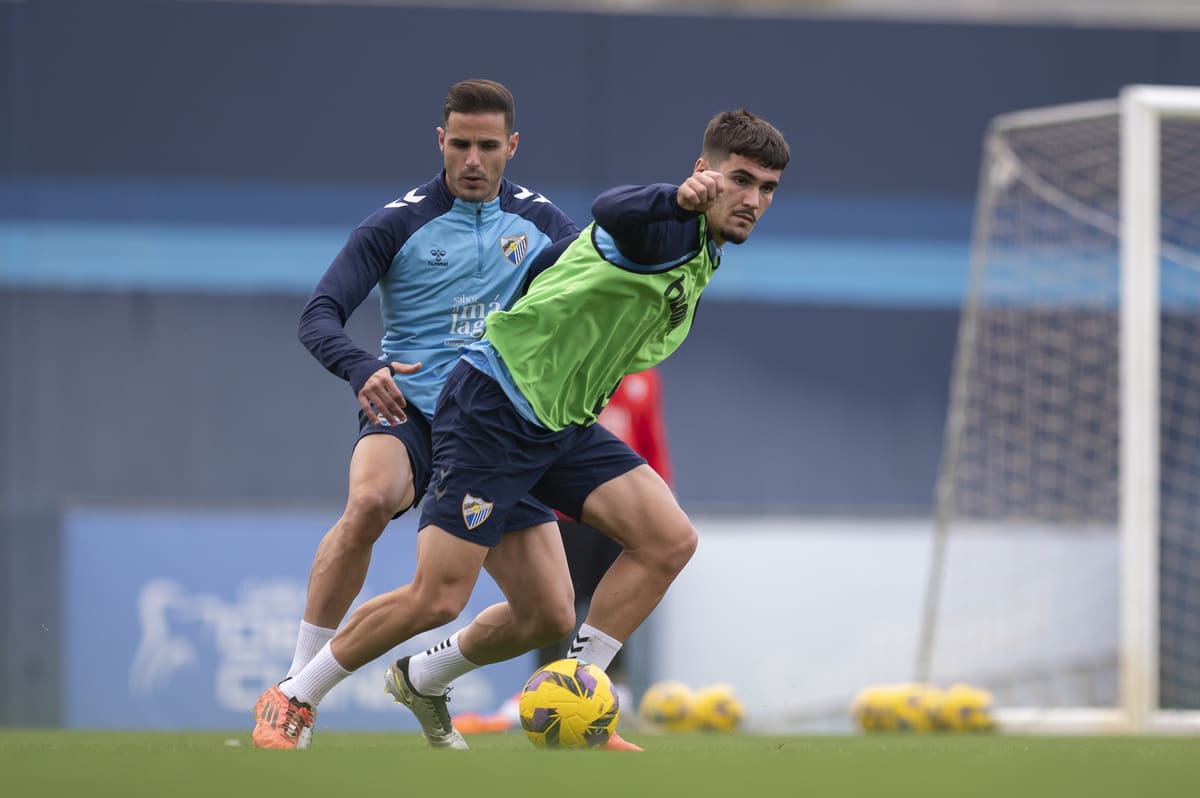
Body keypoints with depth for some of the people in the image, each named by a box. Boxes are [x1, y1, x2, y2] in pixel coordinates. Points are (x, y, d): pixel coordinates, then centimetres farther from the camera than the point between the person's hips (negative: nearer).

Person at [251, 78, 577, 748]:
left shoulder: (536, 219, 9)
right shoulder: (398, 225, -2)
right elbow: (320, 316, -8)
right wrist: (361, 368, -28)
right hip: (410, 414, -4)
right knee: (370, 500, -37)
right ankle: (296, 689, -29)